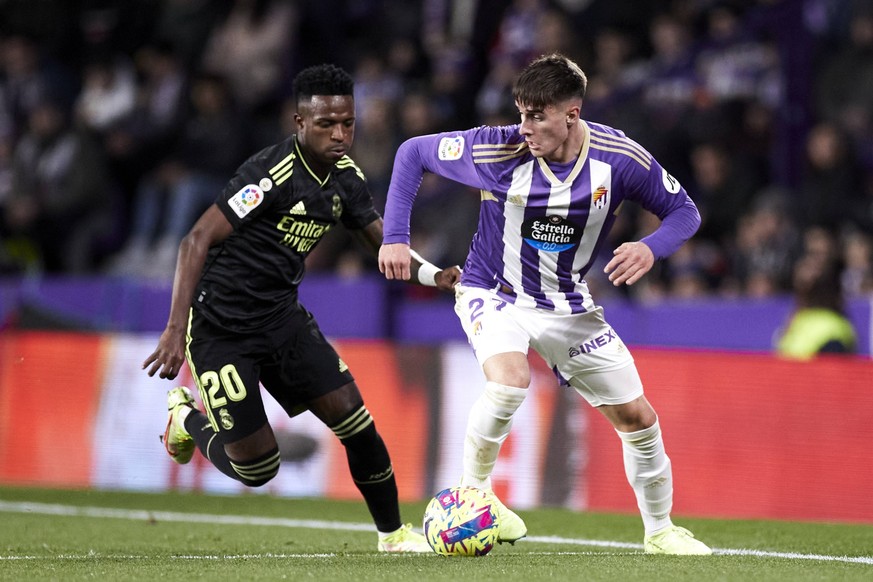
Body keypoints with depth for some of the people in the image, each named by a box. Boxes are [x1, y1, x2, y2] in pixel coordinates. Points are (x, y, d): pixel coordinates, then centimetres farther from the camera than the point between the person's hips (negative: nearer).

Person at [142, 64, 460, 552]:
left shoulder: (346, 176, 2)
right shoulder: (274, 172, -23)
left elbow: (385, 245, 13)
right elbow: (197, 240, -23)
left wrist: (434, 275, -7)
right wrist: (176, 328, -29)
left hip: (281, 317, 7)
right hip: (220, 325, -7)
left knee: (354, 419, -6)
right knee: (256, 468, -6)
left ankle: (394, 534, 11)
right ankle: (187, 419, 25)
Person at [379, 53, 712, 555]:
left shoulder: (619, 158, -19)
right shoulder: (500, 150, -23)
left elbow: (683, 211, -6)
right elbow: (413, 153, -10)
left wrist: (650, 250, -27)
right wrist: (396, 237, -15)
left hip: (568, 303, 3)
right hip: (493, 293, -3)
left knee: (637, 417, 4)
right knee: (511, 380, -34)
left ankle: (660, 530, 26)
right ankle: (472, 491, -11)